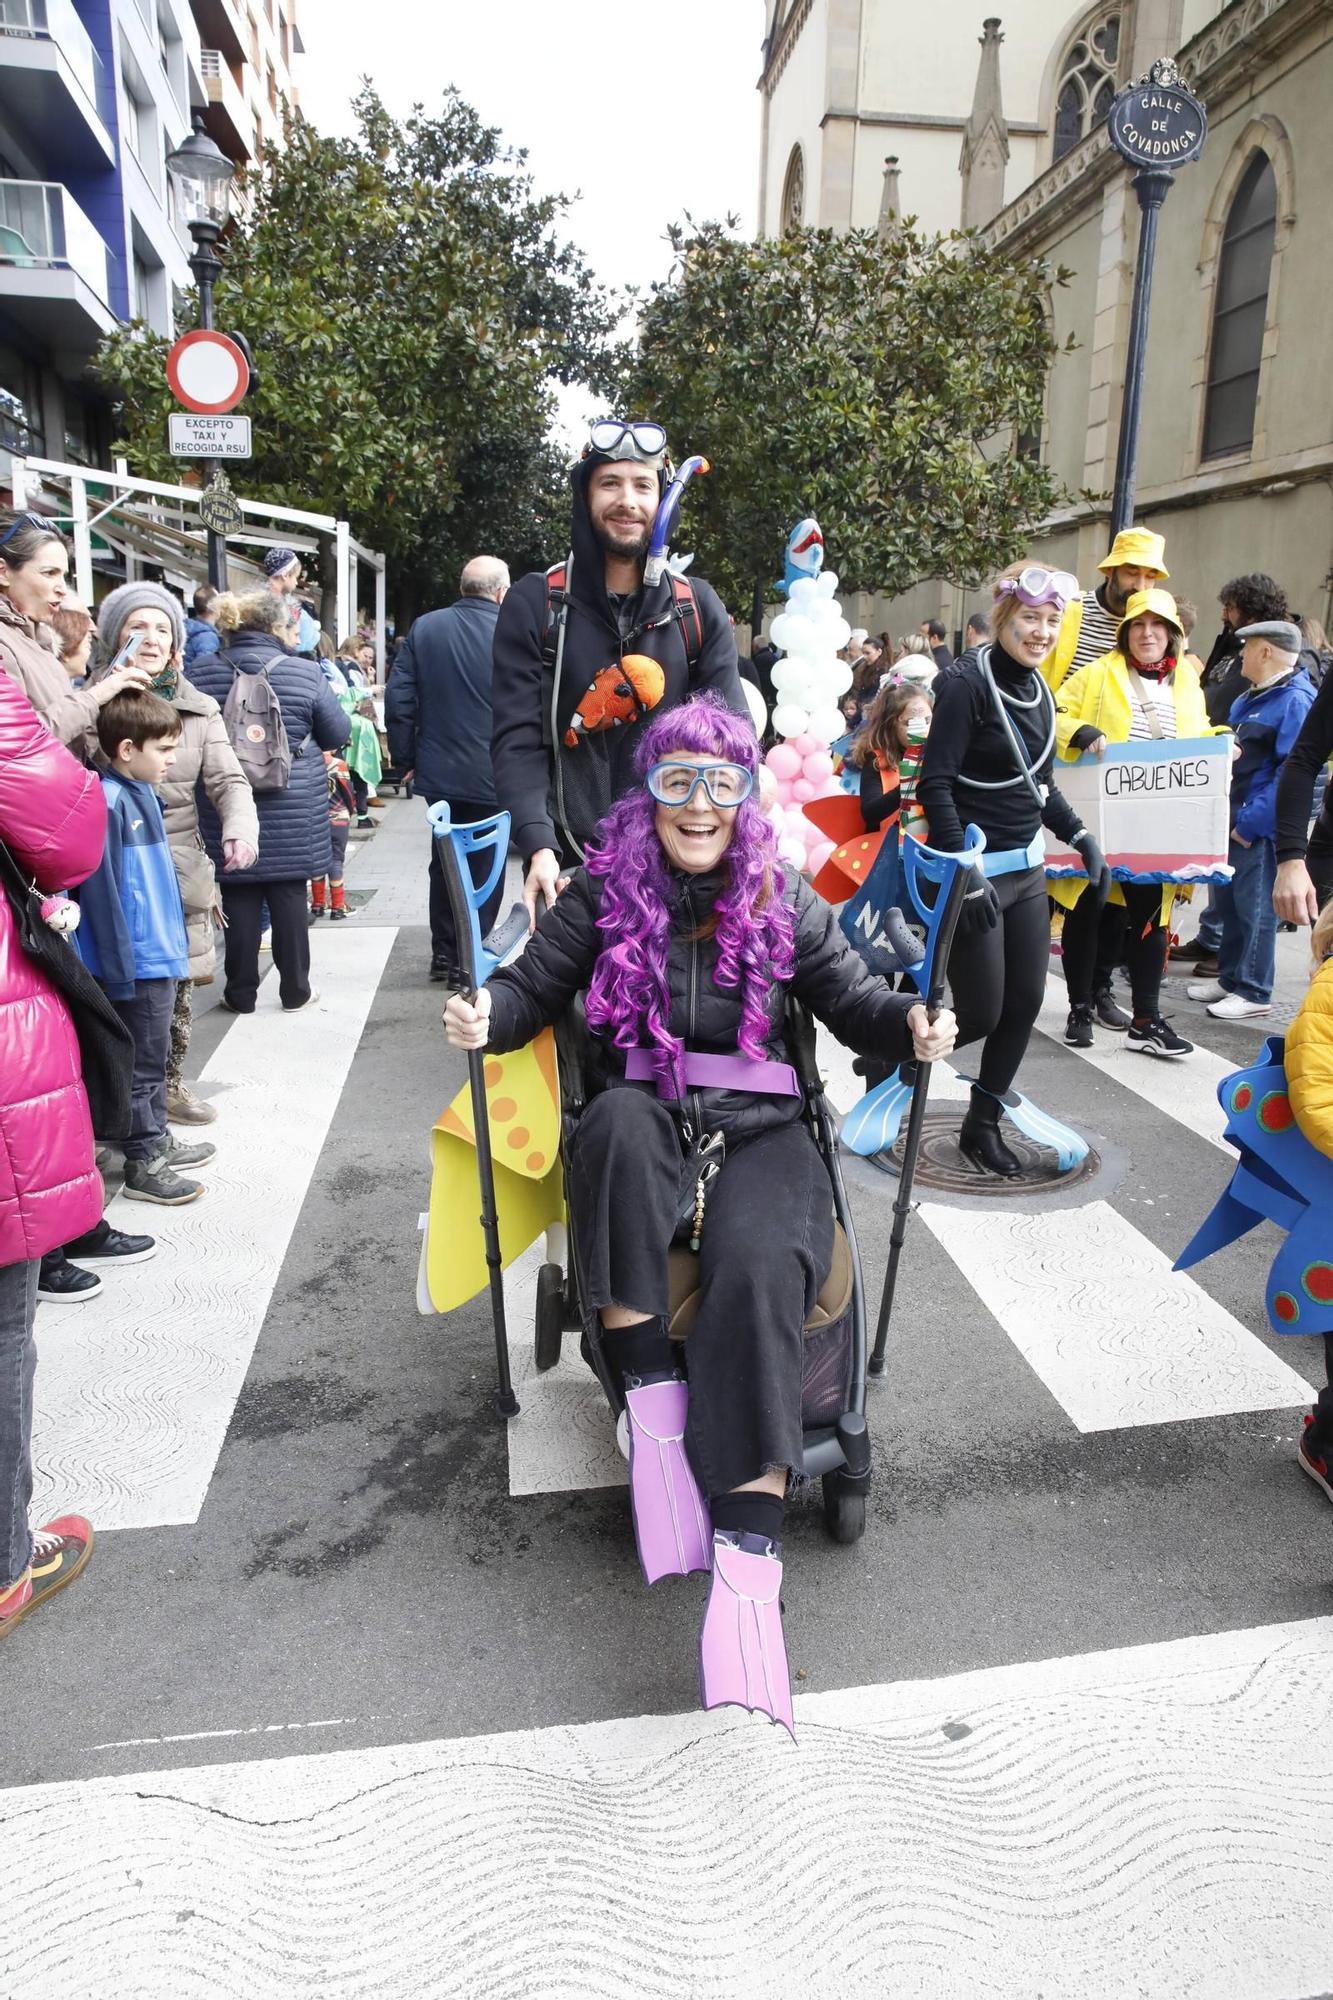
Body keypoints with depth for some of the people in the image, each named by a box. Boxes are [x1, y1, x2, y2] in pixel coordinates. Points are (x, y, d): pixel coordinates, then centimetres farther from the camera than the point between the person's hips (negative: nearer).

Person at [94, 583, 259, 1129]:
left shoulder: (200, 709, 8)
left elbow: (229, 780, -3)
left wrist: (240, 829, -20)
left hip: (180, 873, 3)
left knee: (176, 987, 14)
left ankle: (169, 1083, 32)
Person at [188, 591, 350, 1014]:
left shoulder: (203, 673, -2)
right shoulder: (304, 673, -10)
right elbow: (338, 734, 0)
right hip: (292, 815, -1)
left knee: (240, 900, 8)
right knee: (289, 898, 8)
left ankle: (241, 993, 17)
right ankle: (295, 991, 17)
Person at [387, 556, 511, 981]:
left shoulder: (424, 628, -1)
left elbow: (398, 702, -1)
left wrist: (404, 760, 8)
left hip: (438, 772, 4)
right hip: (493, 776, -3)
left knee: (444, 862, 17)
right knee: (485, 865, 8)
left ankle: (443, 954, 23)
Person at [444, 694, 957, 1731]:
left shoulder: (784, 901, 10)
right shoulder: (605, 894, 8)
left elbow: (855, 998, 9)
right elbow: (534, 985, 4)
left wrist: (911, 1026, -14)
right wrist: (488, 1013, -19)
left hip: (756, 1127, 0)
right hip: (640, 1124, 0)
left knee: (756, 1264, -31)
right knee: (620, 1117, -37)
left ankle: (747, 1549, -32)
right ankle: (650, 1405, -31)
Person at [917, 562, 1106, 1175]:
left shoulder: (1039, 692, 9)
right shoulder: (967, 685, -14)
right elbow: (934, 785, -19)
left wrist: (1081, 836, 6)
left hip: (1027, 869, 8)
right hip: (976, 871, -8)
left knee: (1024, 1002, 10)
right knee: (981, 1014, -3)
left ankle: (982, 1124, 25)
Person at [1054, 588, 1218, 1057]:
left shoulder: (1187, 683, 13)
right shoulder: (1099, 675, 2)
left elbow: (1199, 739, 21)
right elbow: (1055, 716, -1)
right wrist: (1084, 734, -19)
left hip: (1155, 823, 3)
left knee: (1148, 913, 3)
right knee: (1086, 909, 3)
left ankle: (1146, 1020, 9)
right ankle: (1080, 1008, 15)